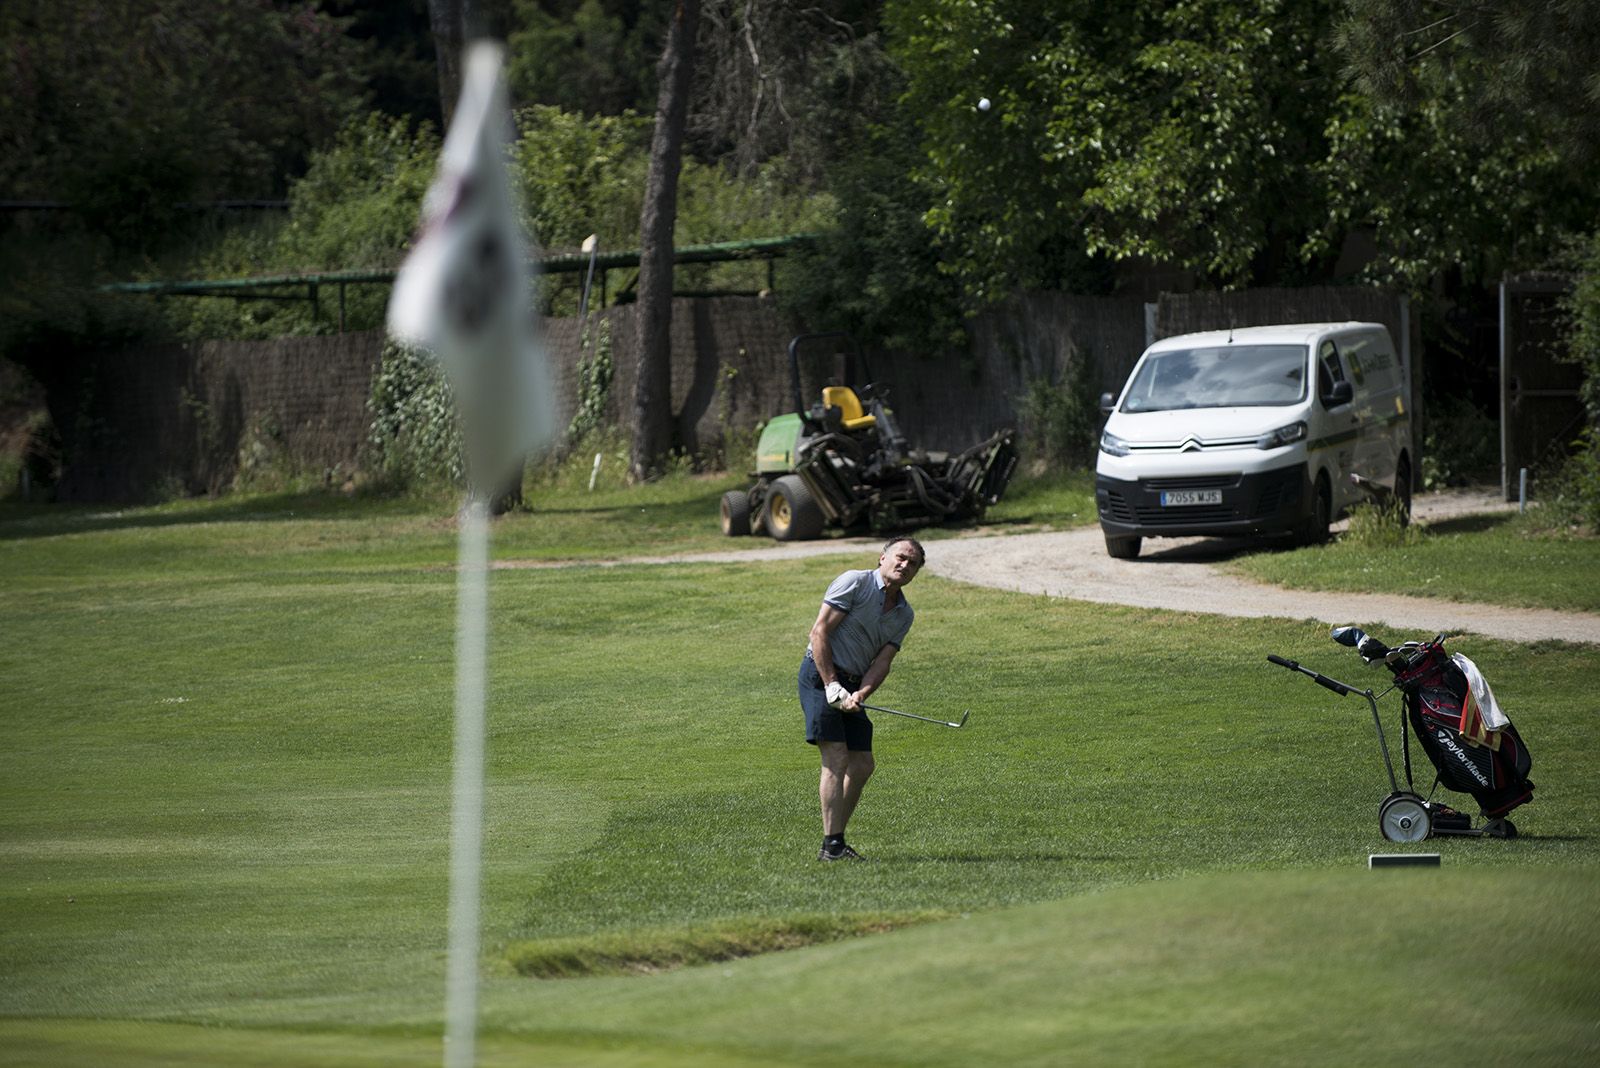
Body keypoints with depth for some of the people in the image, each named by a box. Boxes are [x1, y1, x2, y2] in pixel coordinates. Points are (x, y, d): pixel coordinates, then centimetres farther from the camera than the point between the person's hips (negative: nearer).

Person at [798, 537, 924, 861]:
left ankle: (836, 840, 13)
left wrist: (860, 694, -17)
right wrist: (831, 685, -20)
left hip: (852, 686, 8)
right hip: (820, 675, -8)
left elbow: (882, 661, 3)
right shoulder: (854, 582, -10)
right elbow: (819, 632, -14)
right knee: (836, 759, -16)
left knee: (862, 765, 5)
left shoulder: (904, 615, 11)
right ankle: (831, 845, -18)